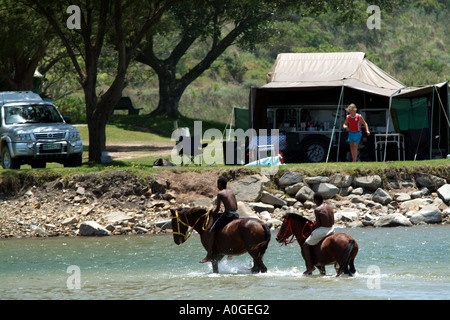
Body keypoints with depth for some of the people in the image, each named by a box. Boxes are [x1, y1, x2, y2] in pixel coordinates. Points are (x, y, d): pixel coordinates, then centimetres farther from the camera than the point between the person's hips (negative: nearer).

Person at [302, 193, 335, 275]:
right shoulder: (330, 208, 9)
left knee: (305, 246, 6)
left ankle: (310, 266, -1)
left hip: (321, 231, -7)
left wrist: (313, 228, 1)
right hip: (331, 230, 7)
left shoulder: (317, 210, -13)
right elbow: (333, 222, 10)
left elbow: (318, 223, -16)